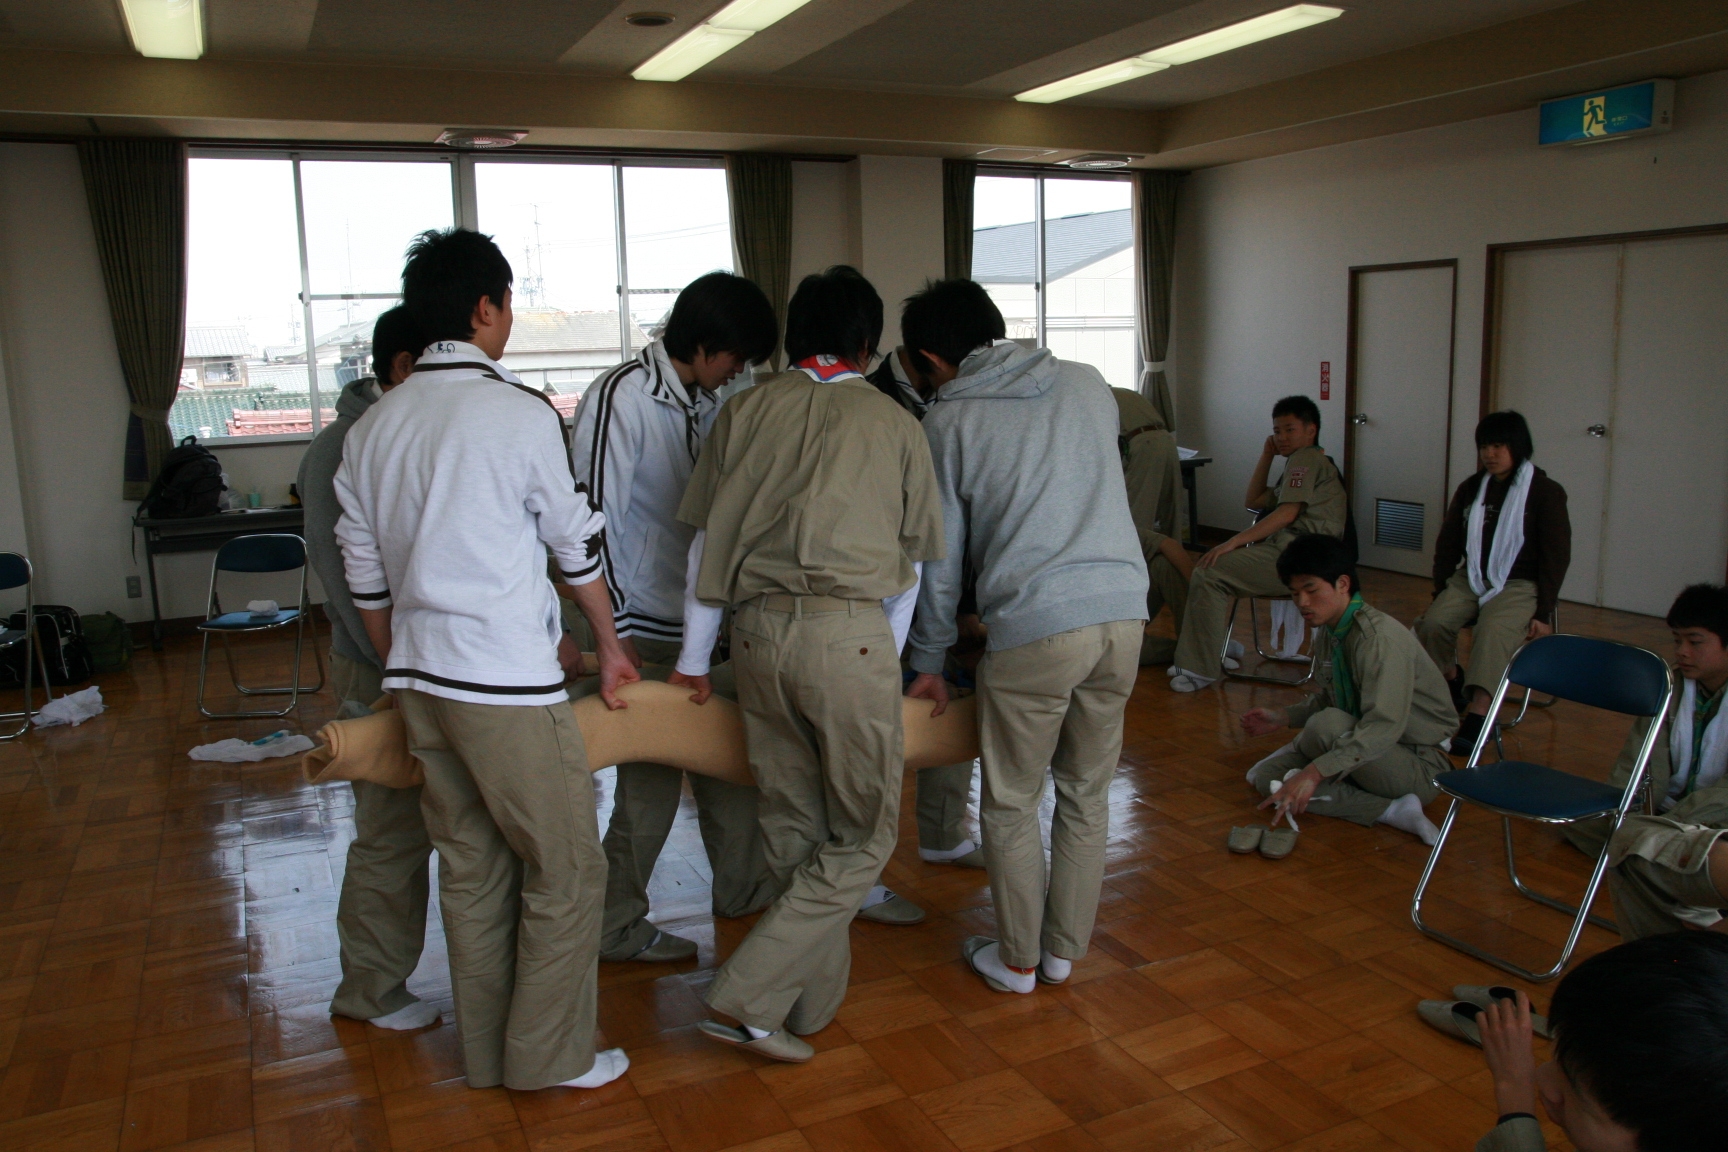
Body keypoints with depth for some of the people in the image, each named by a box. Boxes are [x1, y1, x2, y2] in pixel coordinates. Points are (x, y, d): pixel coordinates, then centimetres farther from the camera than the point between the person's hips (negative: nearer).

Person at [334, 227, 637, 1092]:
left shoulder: (371, 427, 9)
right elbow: (577, 544, -1)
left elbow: (365, 576, 13)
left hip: (418, 677, 8)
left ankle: (485, 1054, 28)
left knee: (470, 869, 17)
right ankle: (550, 1055, 16)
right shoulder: (520, 414, -10)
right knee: (565, 870, 6)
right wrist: (609, 645, 13)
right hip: (506, 681, -7)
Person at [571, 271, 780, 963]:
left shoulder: (706, 404, 8)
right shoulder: (620, 399, -15)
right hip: (645, 631, -8)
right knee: (649, 785, 0)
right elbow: (592, 518, -19)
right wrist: (618, 629, -20)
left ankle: (744, 890, 36)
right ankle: (615, 928, 17)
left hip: (703, 620, 8)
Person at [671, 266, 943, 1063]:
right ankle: (750, 997, 2)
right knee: (863, 834, 9)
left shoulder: (747, 410, 12)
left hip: (757, 631, 4)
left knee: (791, 824, 17)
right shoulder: (895, 424, 9)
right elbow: (910, 562, 12)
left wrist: (693, 658, 18)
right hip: (848, 631, -3)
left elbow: (707, 540, 11)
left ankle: (814, 999, 29)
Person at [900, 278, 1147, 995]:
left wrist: (929, 660, 16)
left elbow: (940, 556, 6)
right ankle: (1063, 951, 31)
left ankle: (1017, 961, 27)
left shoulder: (947, 420, 3)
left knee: (1011, 804, 14)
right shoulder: (1088, 383, 14)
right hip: (1123, 612, 5)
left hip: (1033, 627, -4)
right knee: (1087, 794, 18)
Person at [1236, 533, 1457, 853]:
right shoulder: (1327, 632, 4)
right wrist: (1283, 717, 3)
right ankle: (1390, 810, -13)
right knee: (1263, 776, -6)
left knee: (1328, 725, -36)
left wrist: (1315, 772, -43)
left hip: (1419, 766, -10)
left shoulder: (1381, 637, -24)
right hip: (1370, 750, 10)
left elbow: (1384, 726, -35)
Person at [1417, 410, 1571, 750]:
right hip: (1471, 579, 5)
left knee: (1493, 631, -35)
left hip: (1520, 585, -4)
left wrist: (1543, 613, -9)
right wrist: (1440, 592, 7)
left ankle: (1478, 714, -47)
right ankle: (1452, 683, 0)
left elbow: (1556, 556, -3)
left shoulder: (1545, 492, -2)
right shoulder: (1470, 489, 11)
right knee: (1433, 623, -25)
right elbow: (1447, 544, 16)